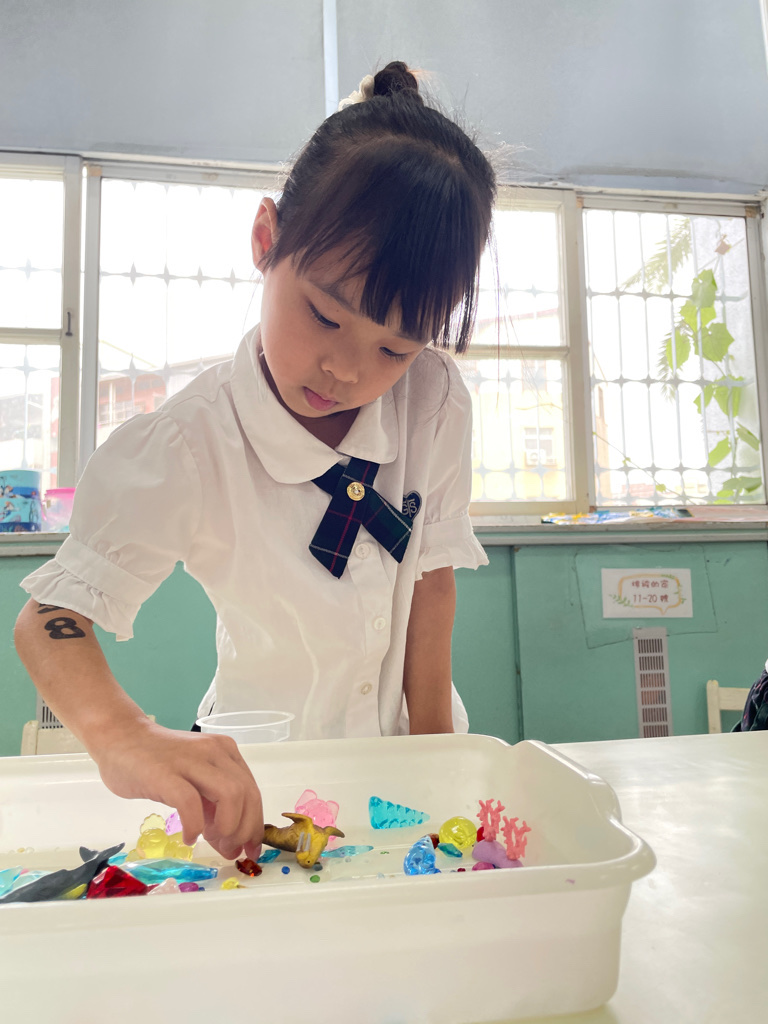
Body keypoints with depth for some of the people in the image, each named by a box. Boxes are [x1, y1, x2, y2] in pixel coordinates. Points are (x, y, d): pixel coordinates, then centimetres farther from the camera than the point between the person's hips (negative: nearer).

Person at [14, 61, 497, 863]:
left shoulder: (435, 399, -14)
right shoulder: (184, 449, -24)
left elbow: (433, 571, -6)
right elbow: (49, 619, -21)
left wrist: (434, 739, -5)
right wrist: (124, 737, -41)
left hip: (402, 746, 3)